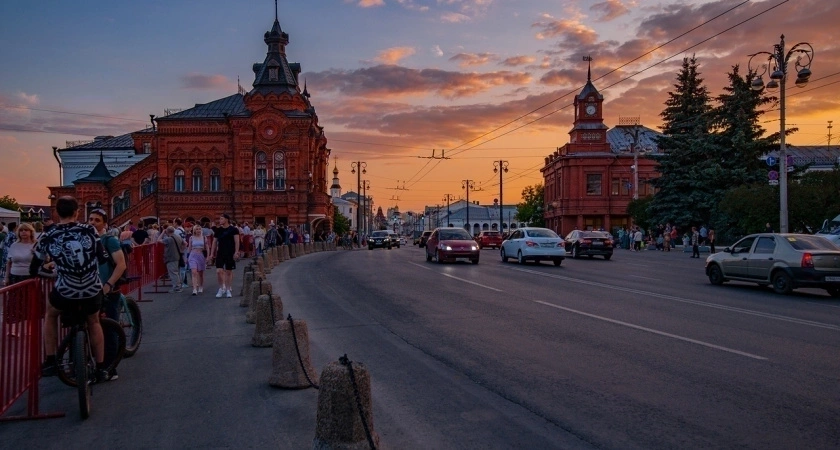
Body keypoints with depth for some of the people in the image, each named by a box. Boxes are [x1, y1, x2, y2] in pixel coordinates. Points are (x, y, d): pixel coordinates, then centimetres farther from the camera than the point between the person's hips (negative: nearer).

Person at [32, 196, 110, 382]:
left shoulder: (48, 237, -2)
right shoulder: (89, 230, -4)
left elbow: (34, 267, 9)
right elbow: (101, 255, 7)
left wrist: (34, 276, 32)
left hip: (65, 291, -1)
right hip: (93, 289, 1)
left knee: (51, 315, 32)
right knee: (94, 323, 27)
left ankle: (50, 362, 27)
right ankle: (101, 368, 28)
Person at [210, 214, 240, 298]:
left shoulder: (233, 229, -3)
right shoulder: (218, 230, 9)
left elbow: (237, 241, -7)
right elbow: (215, 242, 13)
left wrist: (236, 252, -15)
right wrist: (212, 253, 8)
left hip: (230, 254, -3)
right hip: (220, 253, 3)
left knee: (229, 272, 4)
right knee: (219, 271, -7)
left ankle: (228, 290, 14)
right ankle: (221, 288, 8)